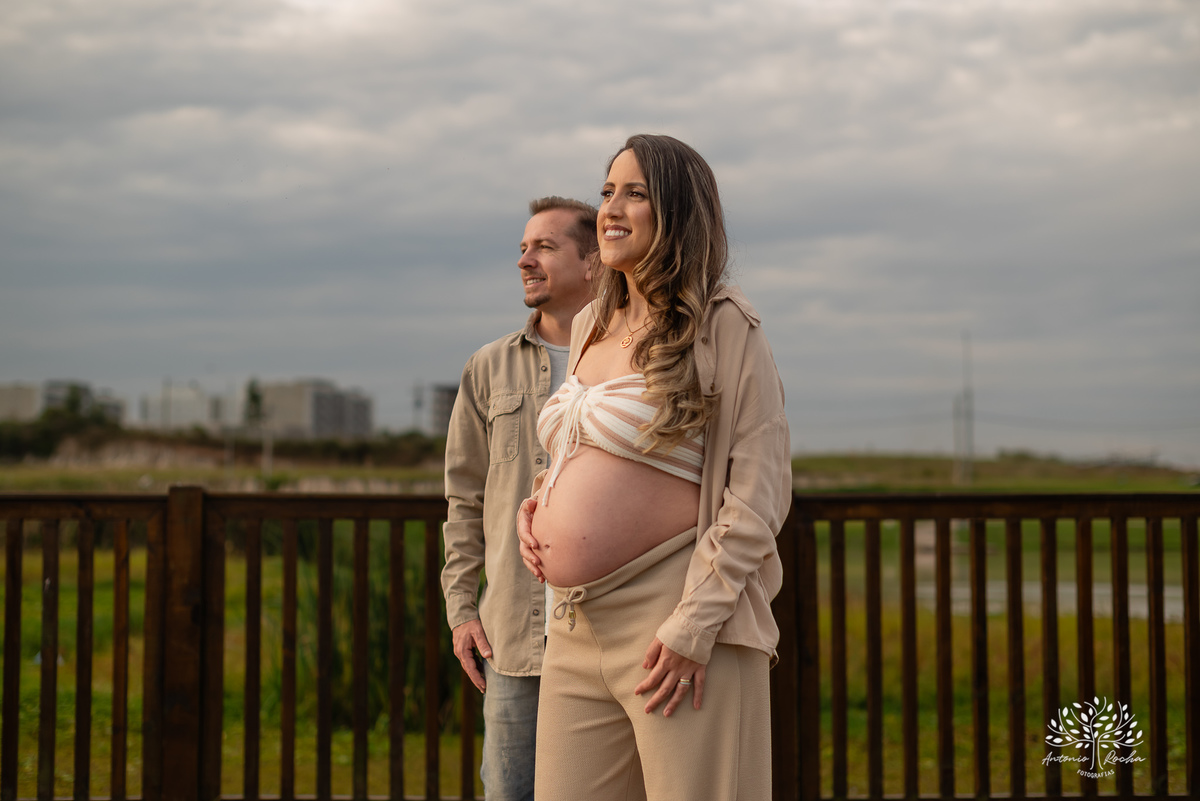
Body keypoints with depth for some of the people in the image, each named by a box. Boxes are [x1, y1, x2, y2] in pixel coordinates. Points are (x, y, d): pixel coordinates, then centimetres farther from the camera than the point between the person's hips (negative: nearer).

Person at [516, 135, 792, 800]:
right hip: (575, 627, 7)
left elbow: (759, 494, -11)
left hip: (674, 620, -7)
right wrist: (537, 504, 9)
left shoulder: (722, 328, -5)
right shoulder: (590, 326, 16)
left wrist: (694, 626, -16)